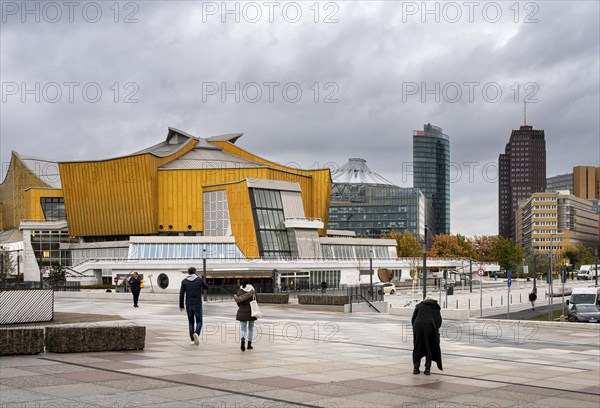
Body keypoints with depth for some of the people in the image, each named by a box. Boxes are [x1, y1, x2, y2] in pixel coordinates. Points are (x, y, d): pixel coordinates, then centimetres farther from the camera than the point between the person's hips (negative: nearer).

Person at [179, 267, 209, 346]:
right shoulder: (199, 280, -2)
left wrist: (181, 306, 4)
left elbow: (181, 294, -2)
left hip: (189, 305, 2)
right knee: (199, 322, 4)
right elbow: (207, 287, 13)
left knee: (191, 322, 14)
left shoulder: (184, 281, 2)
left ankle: (192, 340, 14)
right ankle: (196, 334, -25)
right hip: (197, 304, -2)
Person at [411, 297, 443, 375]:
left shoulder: (419, 305, 21)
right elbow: (439, 321, 12)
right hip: (430, 326, 0)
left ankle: (416, 368, 9)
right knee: (429, 348, 10)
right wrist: (436, 330, 22)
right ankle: (427, 369, 6)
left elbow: (413, 319, 13)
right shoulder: (435, 308, 22)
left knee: (417, 347, 11)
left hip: (418, 326, 1)